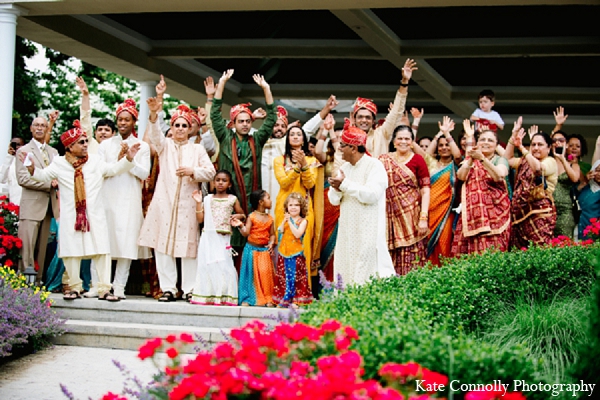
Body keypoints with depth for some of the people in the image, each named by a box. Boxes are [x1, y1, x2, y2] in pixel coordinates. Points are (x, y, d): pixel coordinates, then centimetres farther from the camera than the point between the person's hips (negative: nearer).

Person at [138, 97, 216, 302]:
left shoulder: (197, 149, 14)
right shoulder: (164, 145, 13)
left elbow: (210, 171, 6)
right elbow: (155, 134, -9)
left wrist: (193, 171, -12)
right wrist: (153, 114, -28)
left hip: (187, 202, 0)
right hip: (164, 200, 0)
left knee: (188, 244, -3)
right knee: (163, 243, -4)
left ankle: (189, 289, 4)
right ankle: (168, 288, 0)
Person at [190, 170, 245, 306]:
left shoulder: (232, 199, 8)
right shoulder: (208, 199, 10)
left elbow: (242, 215, 20)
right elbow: (200, 219, 6)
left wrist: (238, 216, -2)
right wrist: (198, 203, -1)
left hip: (223, 238, -1)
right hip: (208, 237, 1)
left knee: (224, 264, -9)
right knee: (206, 264, -2)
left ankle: (223, 296, -4)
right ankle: (206, 296, 3)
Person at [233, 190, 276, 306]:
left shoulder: (269, 219, 6)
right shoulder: (252, 217, -5)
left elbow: (272, 234, 10)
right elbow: (246, 233, -10)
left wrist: (271, 244, -7)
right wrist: (241, 226, -28)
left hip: (265, 250, 3)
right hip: (252, 249, -3)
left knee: (265, 273, -3)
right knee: (250, 273, 0)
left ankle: (267, 299, 4)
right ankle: (247, 298, 8)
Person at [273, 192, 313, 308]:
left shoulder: (303, 221, -3)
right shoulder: (286, 219, 10)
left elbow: (298, 234, -17)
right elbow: (280, 231, -1)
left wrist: (290, 222, -16)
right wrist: (284, 221, -12)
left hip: (296, 254, -4)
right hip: (284, 253, 4)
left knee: (294, 276, -3)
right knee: (283, 276, 7)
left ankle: (294, 300, 3)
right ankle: (282, 300, 13)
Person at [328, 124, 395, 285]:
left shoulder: (375, 166, -7)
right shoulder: (344, 168, 14)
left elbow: (372, 194, -21)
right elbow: (334, 200, 12)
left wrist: (345, 184, -16)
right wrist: (337, 189, -11)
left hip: (368, 232, -7)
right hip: (348, 229, 7)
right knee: (345, 271, 5)